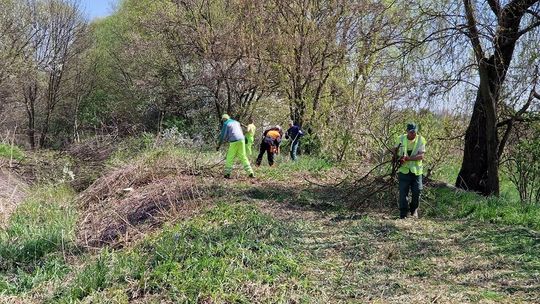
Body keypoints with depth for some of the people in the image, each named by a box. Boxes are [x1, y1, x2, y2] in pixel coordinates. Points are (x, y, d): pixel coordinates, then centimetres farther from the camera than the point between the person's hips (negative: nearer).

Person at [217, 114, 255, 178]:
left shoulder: (226, 124, 4)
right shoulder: (236, 122, 23)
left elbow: (223, 135, 1)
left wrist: (219, 145, 10)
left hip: (234, 142, -5)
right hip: (241, 140, 6)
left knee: (230, 158, 4)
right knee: (243, 157, 9)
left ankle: (227, 174, 3)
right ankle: (250, 172, 1)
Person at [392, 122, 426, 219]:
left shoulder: (420, 140, -5)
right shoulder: (401, 139, 1)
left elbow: (421, 156, -14)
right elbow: (395, 149, 19)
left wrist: (407, 158, -25)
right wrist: (397, 157, -2)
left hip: (416, 170, 0)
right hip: (403, 170, 1)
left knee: (417, 192, 3)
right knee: (403, 193, -1)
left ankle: (414, 210, 28)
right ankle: (403, 214, 9)